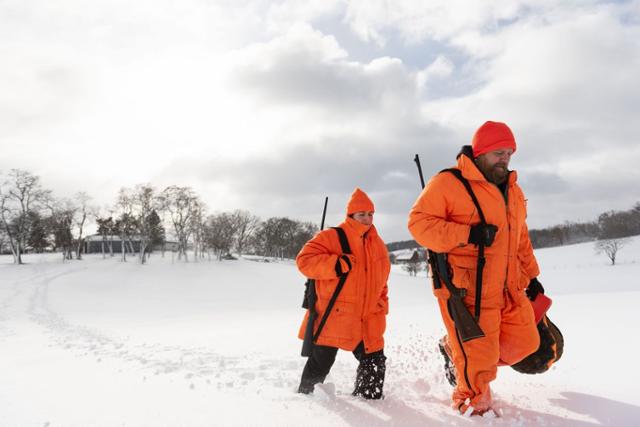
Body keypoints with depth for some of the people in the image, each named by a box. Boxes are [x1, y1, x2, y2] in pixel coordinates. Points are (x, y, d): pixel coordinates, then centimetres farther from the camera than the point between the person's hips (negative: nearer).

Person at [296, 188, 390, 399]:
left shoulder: (378, 245, 12)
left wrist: (381, 306, 12)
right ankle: (304, 396, 30)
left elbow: (380, 281, 24)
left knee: (375, 361, 5)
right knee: (320, 365, 6)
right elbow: (304, 260, -16)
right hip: (331, 318, -5)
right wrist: (334, 265, -27)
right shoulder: (331, 237, -9)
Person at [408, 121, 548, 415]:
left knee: (524, 341, 11)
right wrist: (467, 234, -24)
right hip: (468, 290, -7)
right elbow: (419, 222, -15)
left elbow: (520, 238, 25)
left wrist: (531, 275, 23)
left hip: (509, 289, 8)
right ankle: (473, 407, 28)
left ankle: (457, 350, 29)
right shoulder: (448, 183, -10)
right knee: (479, 359, -1)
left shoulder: (512, 190, 15)